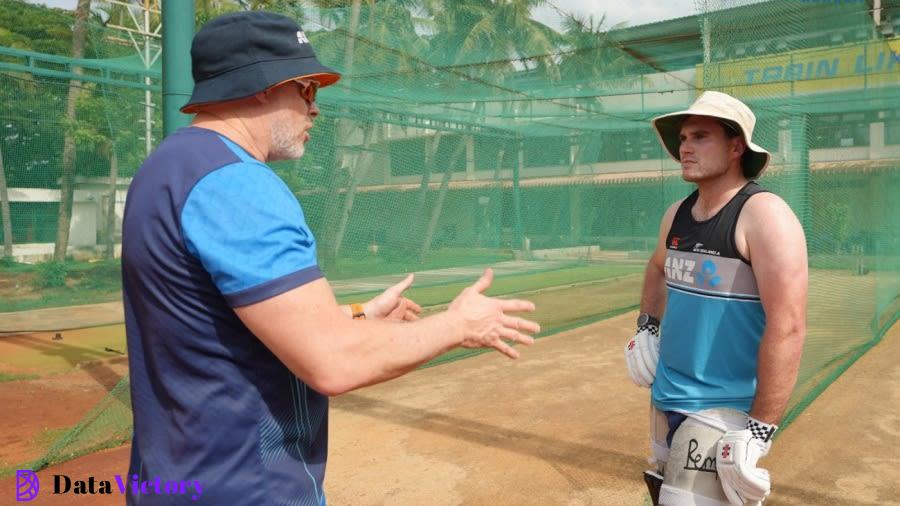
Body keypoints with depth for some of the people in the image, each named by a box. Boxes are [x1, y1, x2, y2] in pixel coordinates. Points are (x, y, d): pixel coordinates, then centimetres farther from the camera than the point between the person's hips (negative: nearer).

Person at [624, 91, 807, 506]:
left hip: (722, 408, -7)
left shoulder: (764, 214, -17)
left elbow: (787, 326, -23)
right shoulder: (677, 213, 6)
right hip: (665, 395, 8)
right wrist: (647, 327, 15)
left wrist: (760, 429, -25)